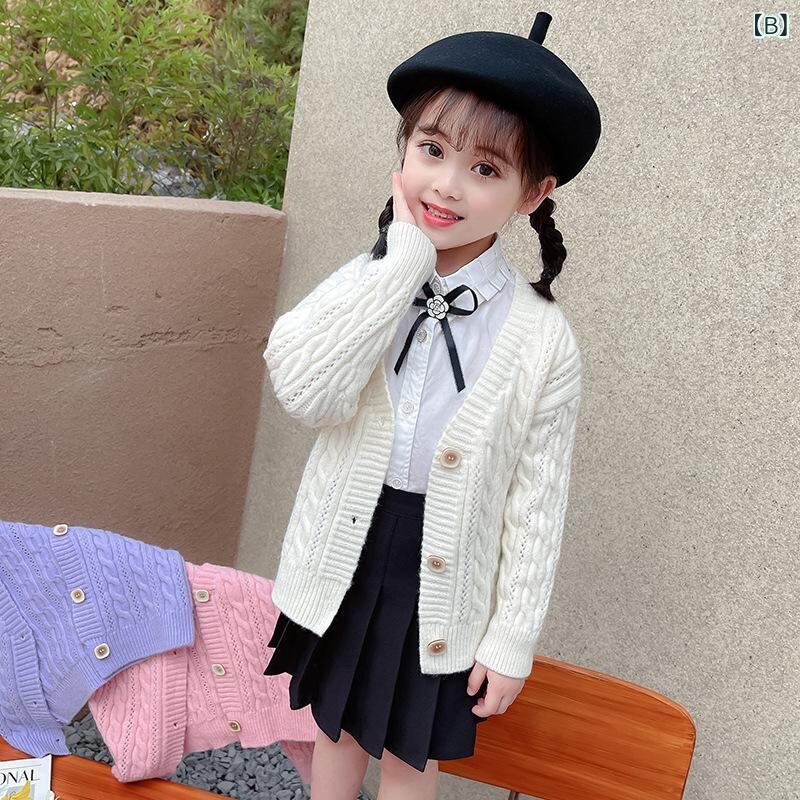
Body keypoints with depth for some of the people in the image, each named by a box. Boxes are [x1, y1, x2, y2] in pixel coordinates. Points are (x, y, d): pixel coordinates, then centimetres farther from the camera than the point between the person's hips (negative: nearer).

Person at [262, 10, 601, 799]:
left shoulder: (543, 341, -15)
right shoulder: (367, 280, -10)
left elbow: (537, 504, -9)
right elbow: (304, 391, -29)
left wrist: (513, 637, -6)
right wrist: (404, 255, -26)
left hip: (441, 585, -2)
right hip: (343, 565, 2)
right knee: (336, 726, 24)